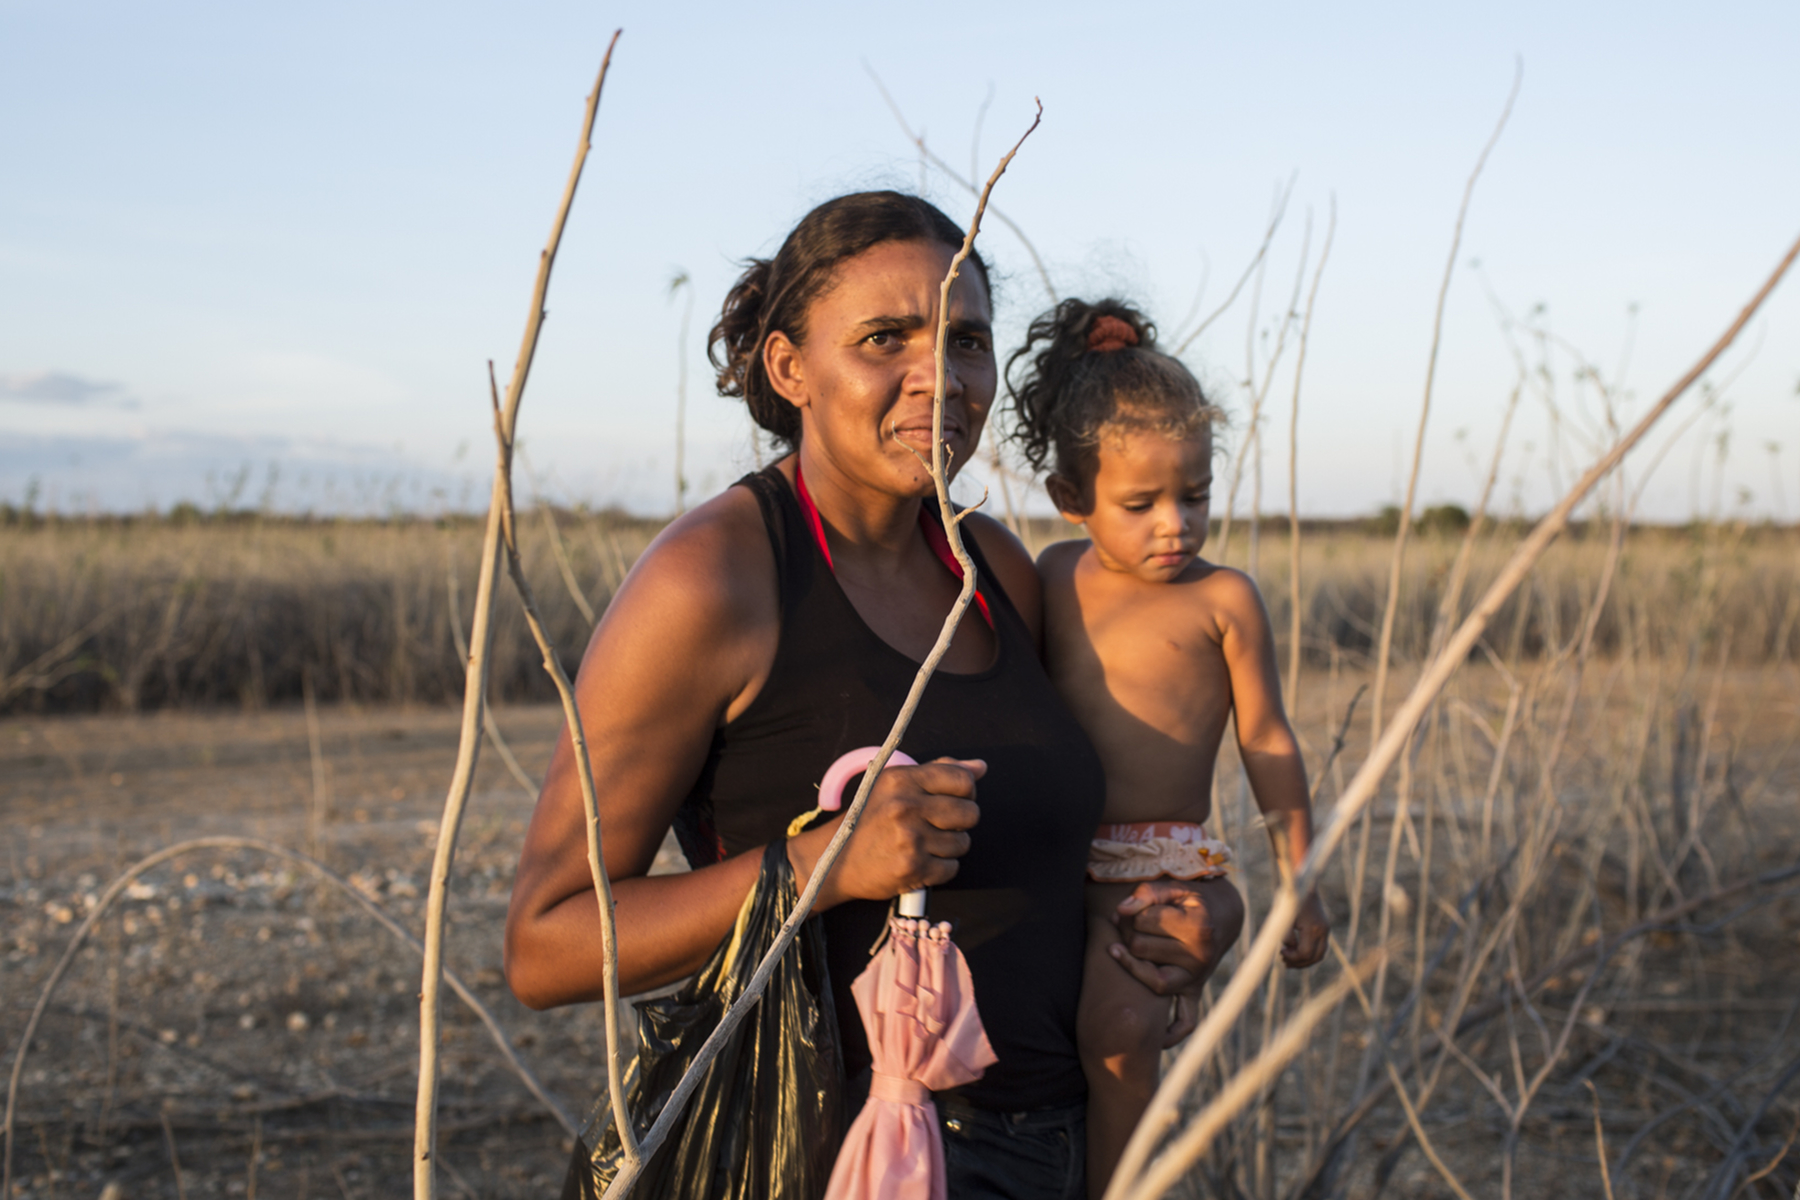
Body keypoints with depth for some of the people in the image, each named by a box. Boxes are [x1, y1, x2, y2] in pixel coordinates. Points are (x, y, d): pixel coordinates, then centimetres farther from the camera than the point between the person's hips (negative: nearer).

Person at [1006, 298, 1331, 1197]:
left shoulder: (1222, 600, -3)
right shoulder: (1055, 577, 8)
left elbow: (1266, 740, 1)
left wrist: (1300, 879, 2)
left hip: (1165, 867, -4)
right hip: (1056, 857, 5)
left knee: (1115, 1030, -24)